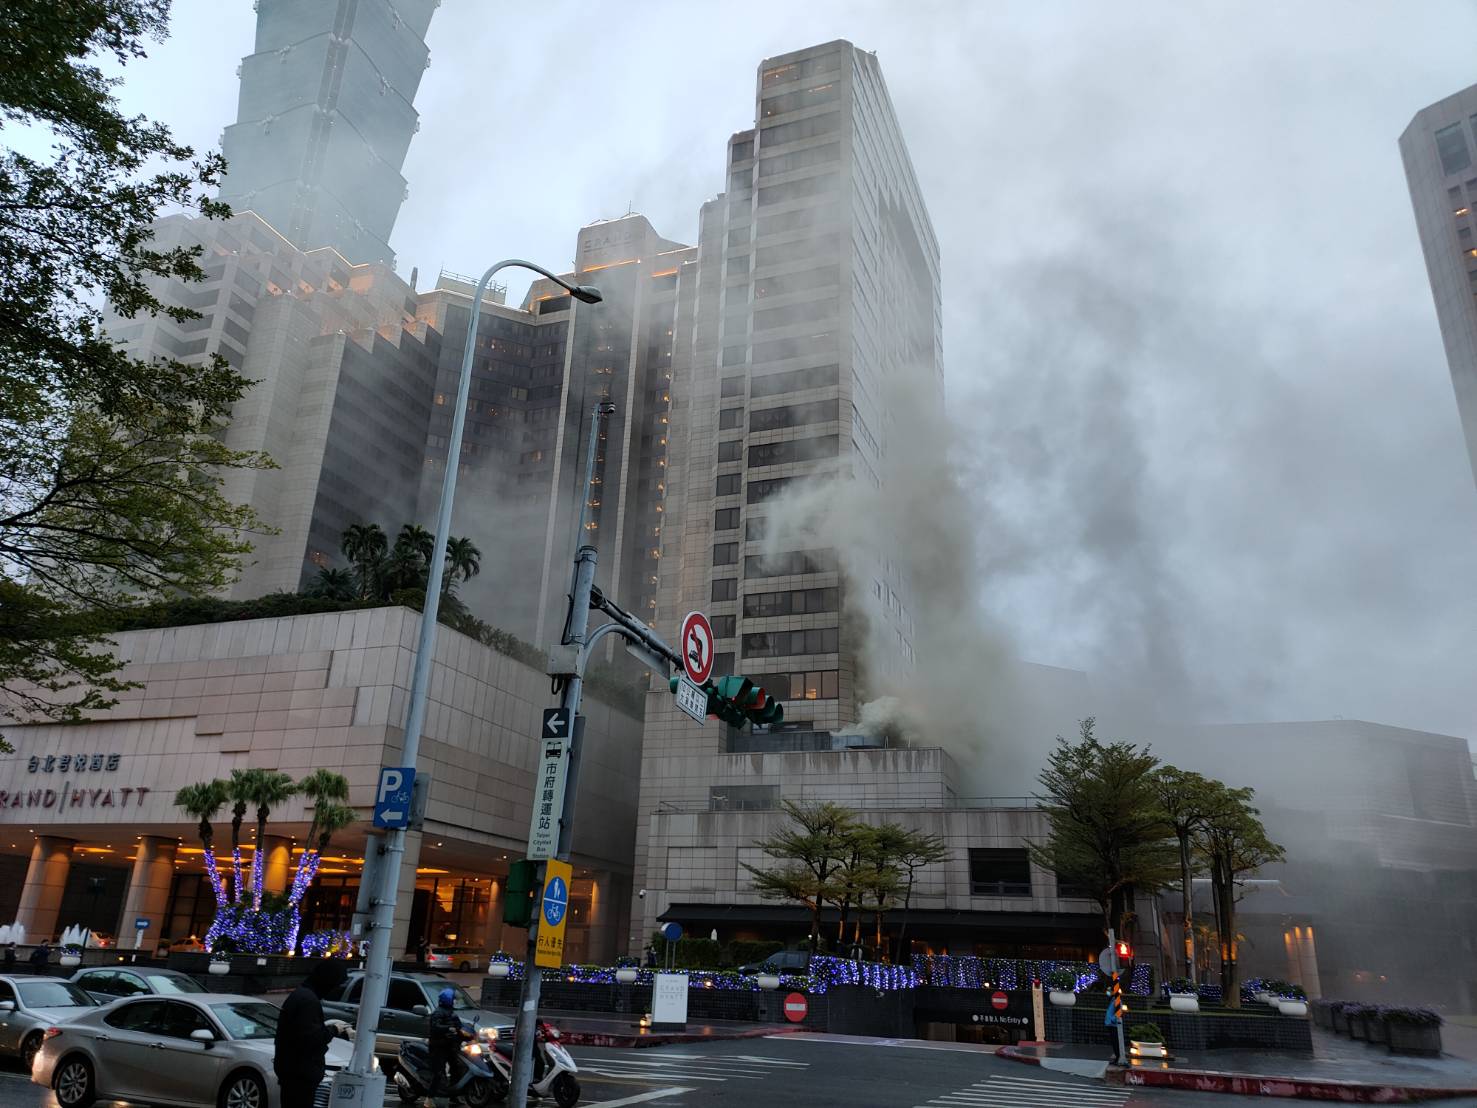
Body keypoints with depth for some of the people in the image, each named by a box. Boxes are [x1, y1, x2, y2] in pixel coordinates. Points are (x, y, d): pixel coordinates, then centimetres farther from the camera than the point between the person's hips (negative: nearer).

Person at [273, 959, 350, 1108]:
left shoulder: (302, 994, 13)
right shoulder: (308, 1000, -21)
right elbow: (308, 1037, -27)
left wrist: (328, 1028, 11)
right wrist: (332, 1030, -13)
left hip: (293, 1068, 11)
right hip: (299, 1071, -11)